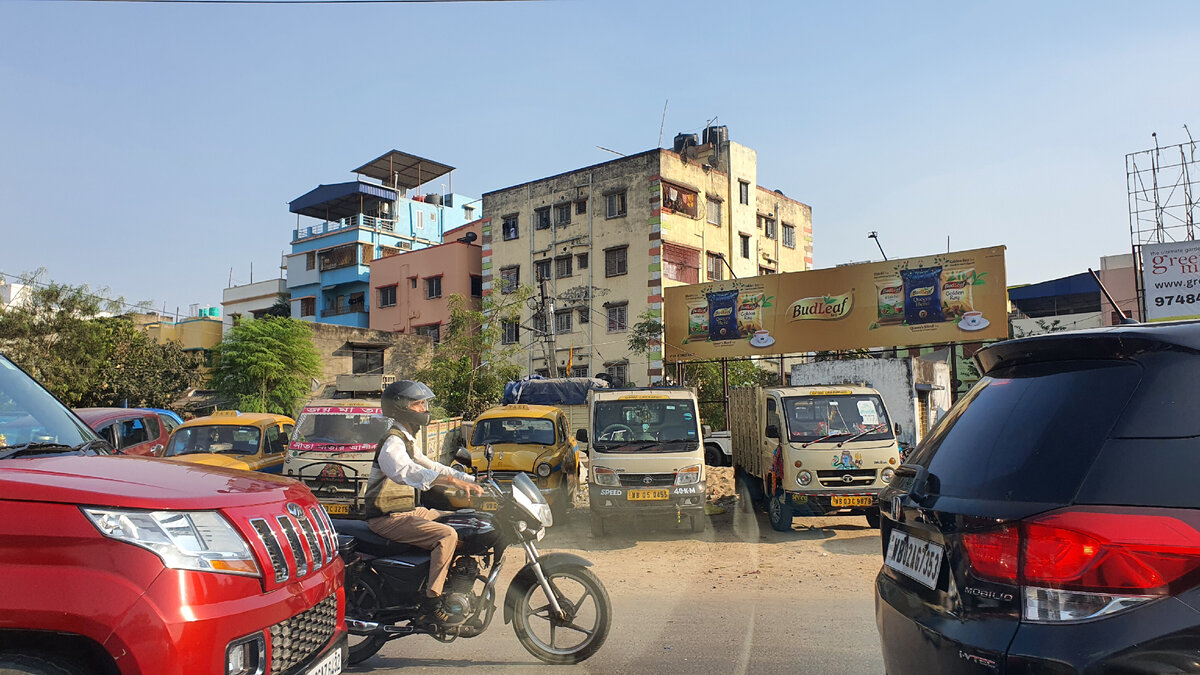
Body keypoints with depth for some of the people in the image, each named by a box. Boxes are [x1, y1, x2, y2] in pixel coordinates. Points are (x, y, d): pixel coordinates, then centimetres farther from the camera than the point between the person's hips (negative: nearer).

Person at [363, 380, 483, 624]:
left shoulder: (407, 439, 16)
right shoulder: (392, 442, -17)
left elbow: (428, 465, 21)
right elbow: (408, 472, -36)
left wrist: (471, 481, 11)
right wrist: (452, 480, -48)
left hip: (407, 510, 10)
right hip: (388, 518, -10)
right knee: (447, 535, -24)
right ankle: (431, 602, -21)